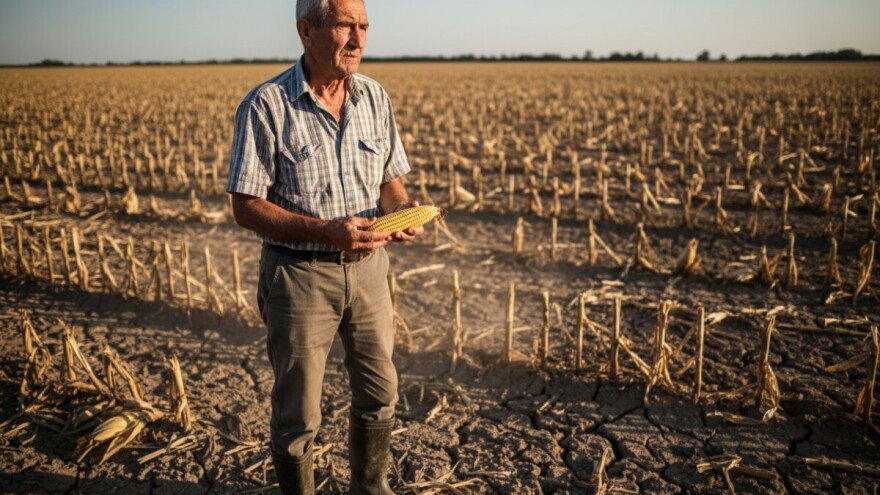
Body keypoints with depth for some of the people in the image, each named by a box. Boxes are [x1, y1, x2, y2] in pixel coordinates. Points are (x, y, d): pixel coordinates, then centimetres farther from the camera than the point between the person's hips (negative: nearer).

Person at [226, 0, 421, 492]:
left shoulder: (376, 97, 2)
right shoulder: (266, 105, -13)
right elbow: (246, 207, -13)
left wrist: (403, 210, -14)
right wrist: (326, 232, -26)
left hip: (367, 266, 5)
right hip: (299, 273, -4)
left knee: (379, 395, 18)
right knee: (297, 414, 10)